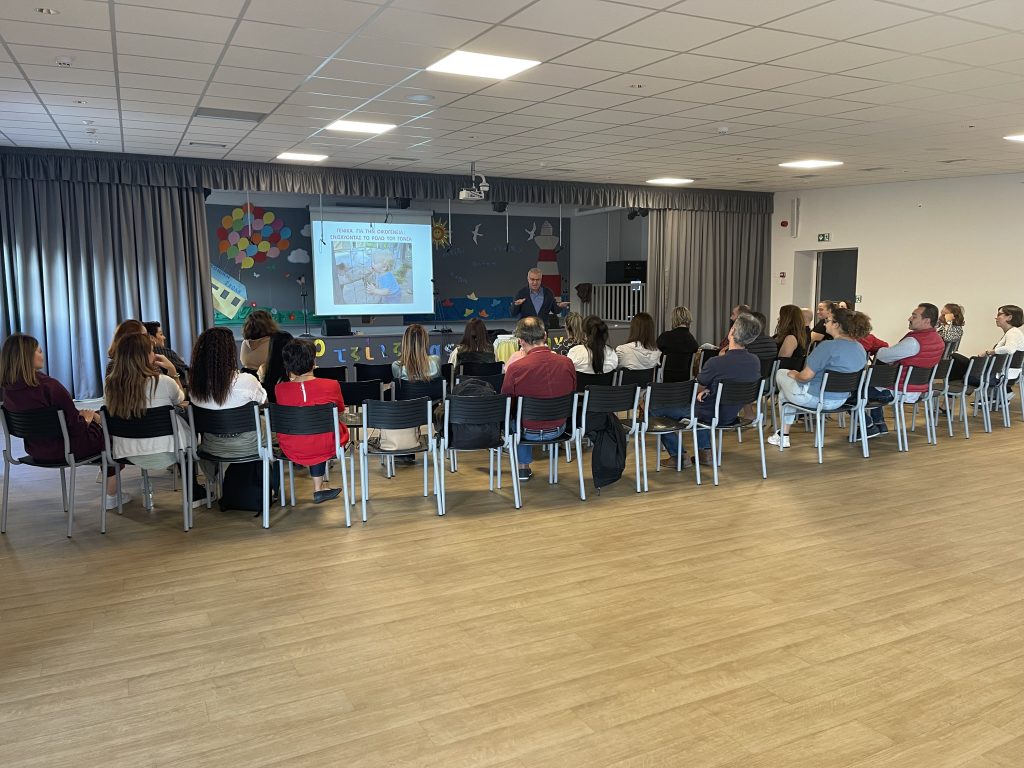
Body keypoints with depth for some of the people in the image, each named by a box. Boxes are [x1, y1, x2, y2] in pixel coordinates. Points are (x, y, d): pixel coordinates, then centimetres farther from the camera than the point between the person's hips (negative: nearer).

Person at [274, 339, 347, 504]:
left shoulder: (279, 389, -14)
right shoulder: (331, 385, -15)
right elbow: (340, 412, 4)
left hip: (292, 450, 2)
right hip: (327, 448, -2)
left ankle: (318, 487, 39)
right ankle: (319, 487, 40)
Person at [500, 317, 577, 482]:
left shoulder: (515, 368, -24)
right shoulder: (567, 363, -13)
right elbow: (572, 394, 4)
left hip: (530, 432, -3)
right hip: (559, 428, 3)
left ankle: (523, 468, 40)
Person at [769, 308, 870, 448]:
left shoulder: (828, 346, -26)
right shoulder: (861, 350, 0)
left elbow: (806, 376, -25)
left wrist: (795, 375, -1)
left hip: (815, 398, -8)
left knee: (781, 374, 20)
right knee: (785, 393, 29)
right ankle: (784, 436, 35)